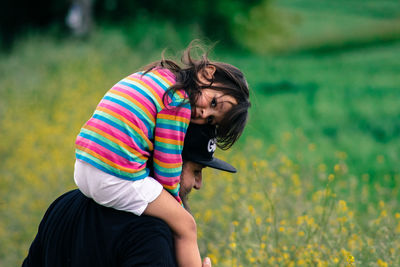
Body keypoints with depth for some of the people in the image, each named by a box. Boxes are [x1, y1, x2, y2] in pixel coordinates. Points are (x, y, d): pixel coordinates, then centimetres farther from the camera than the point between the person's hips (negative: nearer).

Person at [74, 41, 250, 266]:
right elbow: (167, 168, -6)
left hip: (83, 171, 9)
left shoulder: (144, 78, 17)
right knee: (185, 226, 3)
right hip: (118, 180, -9)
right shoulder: (178, 100, -9)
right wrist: (176, 204, 12)